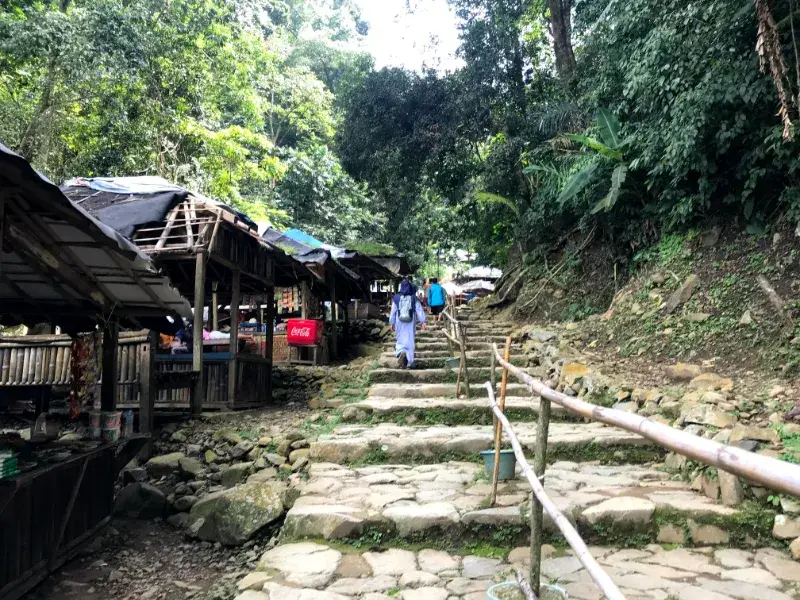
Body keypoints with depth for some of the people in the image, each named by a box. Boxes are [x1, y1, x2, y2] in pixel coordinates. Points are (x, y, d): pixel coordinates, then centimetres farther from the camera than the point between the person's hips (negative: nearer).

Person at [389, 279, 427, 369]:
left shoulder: (396, 298, -3)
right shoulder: (414, 298, -5)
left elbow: (393, 311, 2)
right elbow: (419, 310, -7)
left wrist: (392, 323, 10)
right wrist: (422, 321, -4)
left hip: (400, 323, 0)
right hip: (410, 323, 0)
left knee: (401, 340, 11)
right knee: (410, 341, 9)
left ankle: (401, 352, -22)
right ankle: (409, 363, 9)